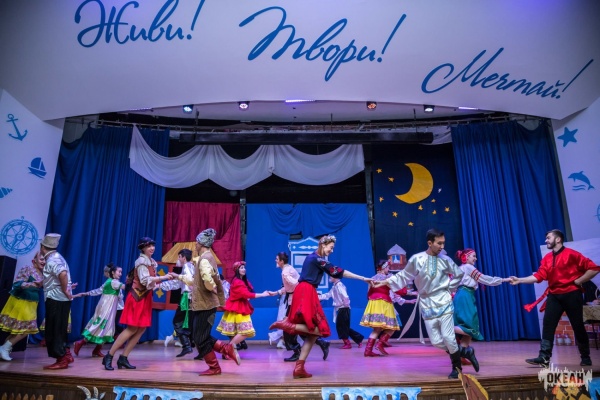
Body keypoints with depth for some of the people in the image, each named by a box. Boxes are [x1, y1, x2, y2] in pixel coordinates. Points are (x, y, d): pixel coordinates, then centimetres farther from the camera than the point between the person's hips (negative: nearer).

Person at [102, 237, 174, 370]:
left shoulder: (152, 262, 13)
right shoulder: (141, 261, -13)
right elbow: (145, 280, -22)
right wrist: (163, 277, -22)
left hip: (145, 297, 9)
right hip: (137, 297, -9)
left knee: (141, 329, 6)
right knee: (132, 329, -7)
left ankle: (123, 358, 12)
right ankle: (109, 356, 3)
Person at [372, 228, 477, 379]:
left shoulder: (445, 260, -2)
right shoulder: (416, 259, -7)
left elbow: (459, 274, 14)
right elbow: (403, 276, 1)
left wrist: (449, 289, 7)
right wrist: (385, 282, -4)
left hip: (444, 303, 0)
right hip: (427, 306, 1)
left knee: (448, 337, -6)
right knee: (436, 341, 0)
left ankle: (456, 366, 20)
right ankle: (464, 352, 23)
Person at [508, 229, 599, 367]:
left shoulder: (571, 254, -9)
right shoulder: (547, 258, 6)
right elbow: (539, 276, -5)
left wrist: (578, 281, -10)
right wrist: (519, 280, -13)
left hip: (571, 294, -4)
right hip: (554, 296, 5)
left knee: (578, 327, 8)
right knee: (547, 325, -4)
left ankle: (586, 358, 28)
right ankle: (544, 358, -5)